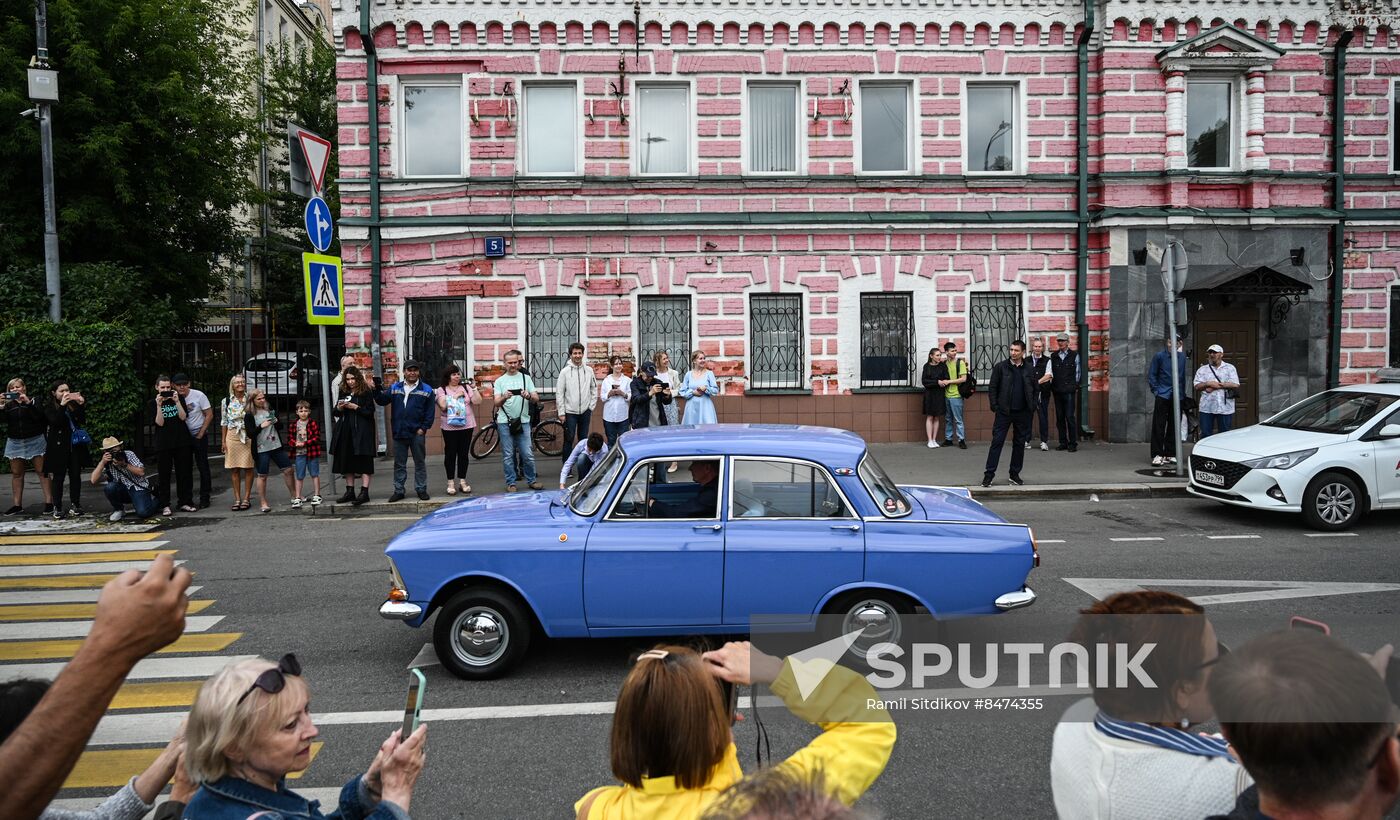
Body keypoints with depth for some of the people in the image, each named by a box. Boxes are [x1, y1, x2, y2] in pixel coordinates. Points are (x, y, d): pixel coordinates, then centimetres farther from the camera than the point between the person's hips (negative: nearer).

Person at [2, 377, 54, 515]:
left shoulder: (33, 401, 2)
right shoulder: (8, 405, 8)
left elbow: (39, 416, -15)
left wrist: (28, 402, -22)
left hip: (35, 441, -3)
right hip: (15, 442, 3)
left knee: (41, 471, -3)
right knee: (16, 473, 5)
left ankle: (49, 502, -1)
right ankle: (17, 505, 9)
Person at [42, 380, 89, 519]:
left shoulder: (73, 404, 8)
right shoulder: (50, 408, 1)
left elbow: (82, 420, 1)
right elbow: (55, 421, -16)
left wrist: (81, 405, -12)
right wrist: (62, 405, -23)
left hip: (75, 446, 3)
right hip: (58, 447, -3)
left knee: (75, 476, 5)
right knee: (58, 477, 0)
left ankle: (75, 505, 13)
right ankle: (57, 507, 5)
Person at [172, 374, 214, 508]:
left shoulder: (198, 395, -10)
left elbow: (209, 415, -6)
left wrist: (201, 434, -8)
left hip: (199, 436, -3)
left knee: (203, 467, 0)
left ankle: (204, 498, 6)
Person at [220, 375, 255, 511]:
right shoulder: (226, 401, 7)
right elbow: (224, 422, 10)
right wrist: (223, 441, 6)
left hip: (248, 436, -1)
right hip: (232, 436, 1)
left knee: (248, 468, -2)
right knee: (235, 469, 3)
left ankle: (246, 498, 5)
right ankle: (237, 499, 8)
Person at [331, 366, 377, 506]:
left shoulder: (366, 392, -4)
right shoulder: (343, 392, 13)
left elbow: (370, 412, -8)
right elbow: (334, 413, 17)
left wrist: (356, 407, -16)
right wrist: (339, 408, -4)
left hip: (362, 431, -6)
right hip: (345, 431, 6)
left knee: (363, 462, -5)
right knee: (347, 461, 9)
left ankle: (364, 492, -5)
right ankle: (350, 492, 16)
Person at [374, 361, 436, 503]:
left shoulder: (426, 390, 0)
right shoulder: (395, 388, 8)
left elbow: (430, 411, -2)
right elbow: (382, 401, 3)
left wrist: (424, 428, -10)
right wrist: (376, 390, -16)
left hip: (417, 433, -2)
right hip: (399, 432, 2)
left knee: (420, 462, 7)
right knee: (399, 464, 8)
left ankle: (421, 489, 15)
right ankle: (398, 491, 15)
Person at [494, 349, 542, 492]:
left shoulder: (526, 378, 11)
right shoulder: (500, 381, 9)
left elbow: (536, 398, 3)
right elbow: (496, 403, 0)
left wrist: (528, 396, -19)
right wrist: (504, 398, -22)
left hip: (523, 421, 0)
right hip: (505, 422, 0)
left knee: (527, 454, -1)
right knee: (508, 455, 3)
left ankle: (531, 480, 12)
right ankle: (511, 483, 10)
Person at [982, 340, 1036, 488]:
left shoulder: (1029, 370, 6)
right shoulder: (1001, 367, -1)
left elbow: (1036, 389, 14)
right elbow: (992, 387, 0)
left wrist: (1032, 405, 3)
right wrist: (994, 405, -8)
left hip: (1022, 413, 3)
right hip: (1004, 412, -3)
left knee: (1020, 443, 8)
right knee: (997, 441, -5)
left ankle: (1014, 474, 19)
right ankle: (989, 474, -2)